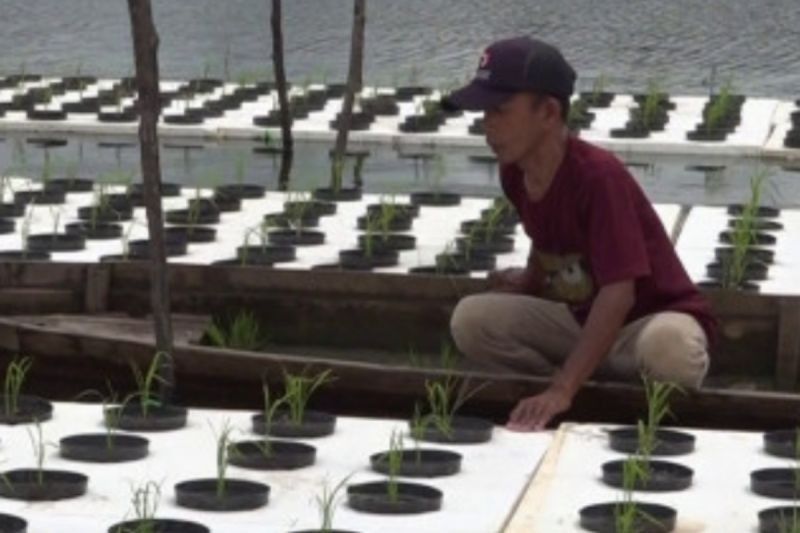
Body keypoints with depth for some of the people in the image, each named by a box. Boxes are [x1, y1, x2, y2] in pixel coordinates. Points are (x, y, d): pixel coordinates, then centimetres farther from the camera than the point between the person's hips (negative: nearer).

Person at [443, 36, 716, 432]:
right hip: (581, 321, 7)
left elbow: (619, 291, -35)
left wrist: (562, 390, -40)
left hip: (654, 318, -7)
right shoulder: (514, 173, -5)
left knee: (669, 349, -42)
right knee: (472, 319, -13)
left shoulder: (598, 175, -29)